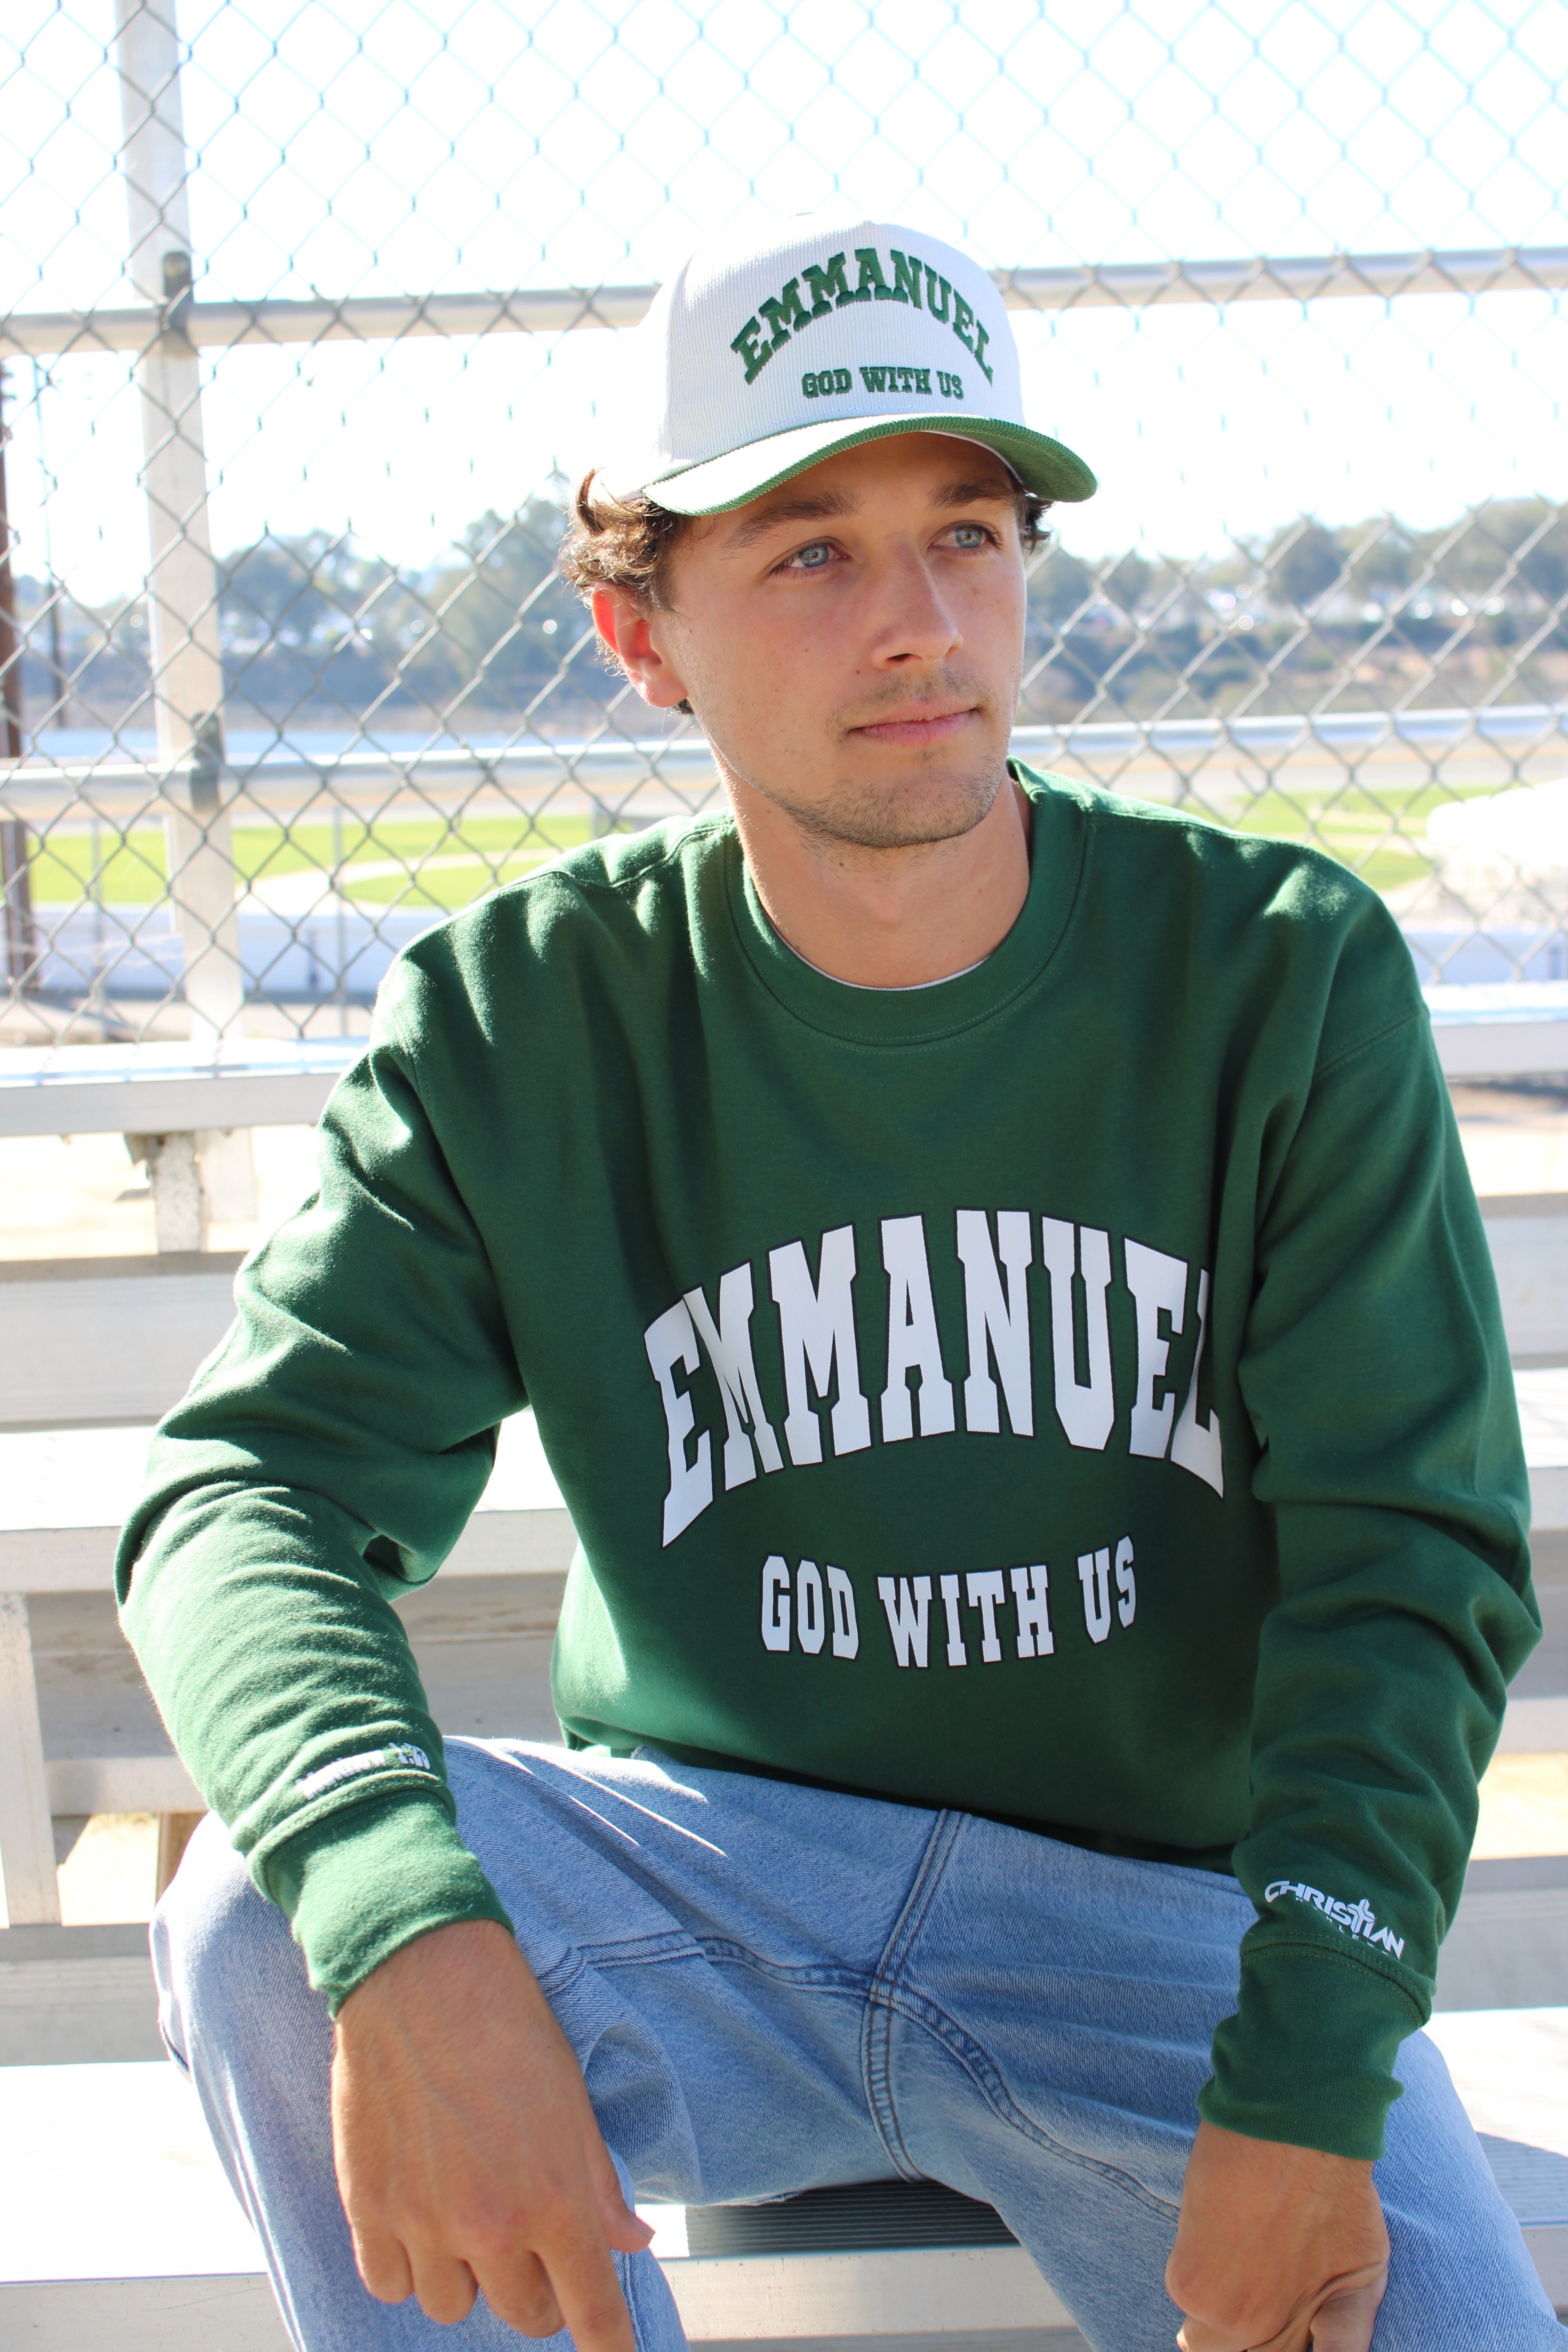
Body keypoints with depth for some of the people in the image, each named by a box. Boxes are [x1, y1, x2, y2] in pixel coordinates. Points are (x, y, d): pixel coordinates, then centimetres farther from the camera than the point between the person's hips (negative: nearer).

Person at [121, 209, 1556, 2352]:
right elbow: (252, 1486, -15)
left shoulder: (1286, 979, -6)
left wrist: (1308, 2089, -20)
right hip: (710, 1884, 1)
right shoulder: (516, 1024, -5)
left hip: (1167, 1915, 0)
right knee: (268, 1921, -27)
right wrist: (405, 1920, -36)